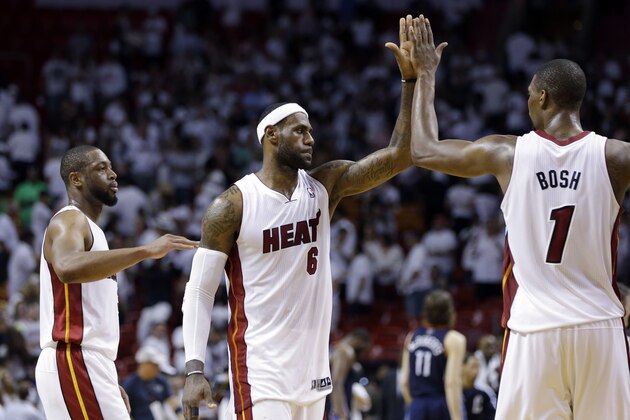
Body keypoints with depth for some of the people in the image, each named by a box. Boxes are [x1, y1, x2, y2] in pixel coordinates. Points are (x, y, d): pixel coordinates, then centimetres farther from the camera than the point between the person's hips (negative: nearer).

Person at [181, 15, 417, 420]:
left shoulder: (324, 186, 5)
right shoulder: (232, 206, -8)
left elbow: (400, 156, -3)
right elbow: (200, 292, -7)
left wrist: (411, 79, -12)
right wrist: (194, 370, -16)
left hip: (312, 366, 6)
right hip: (259, 368, -6)